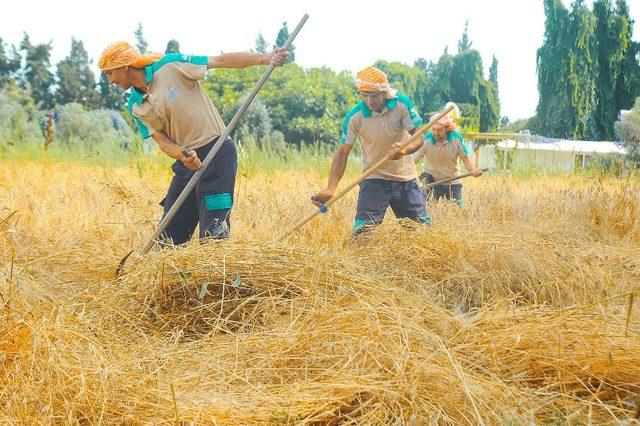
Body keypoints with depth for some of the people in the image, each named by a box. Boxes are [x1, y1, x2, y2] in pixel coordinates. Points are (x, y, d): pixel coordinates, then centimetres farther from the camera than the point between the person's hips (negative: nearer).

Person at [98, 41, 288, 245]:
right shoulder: (135, 106, 7)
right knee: (167, 237, 7)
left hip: (217, 153, -7)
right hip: (187, 162, 7)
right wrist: (183, 155, -21)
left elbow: (220, 61, -13)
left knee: (213, 235, -12)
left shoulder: (170, 66, -10)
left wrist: (266, 58, -22)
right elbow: (162, 140, 1)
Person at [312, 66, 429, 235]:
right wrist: (331, 189, -25)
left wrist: (404, 151, -35)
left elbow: (419, 137, -11)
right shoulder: (354, 117, -15)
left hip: (405, 178, 2)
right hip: (374, 178, -2)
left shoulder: (402, 104, -12)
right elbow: (342, 153, -13)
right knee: (363, 230, -17)